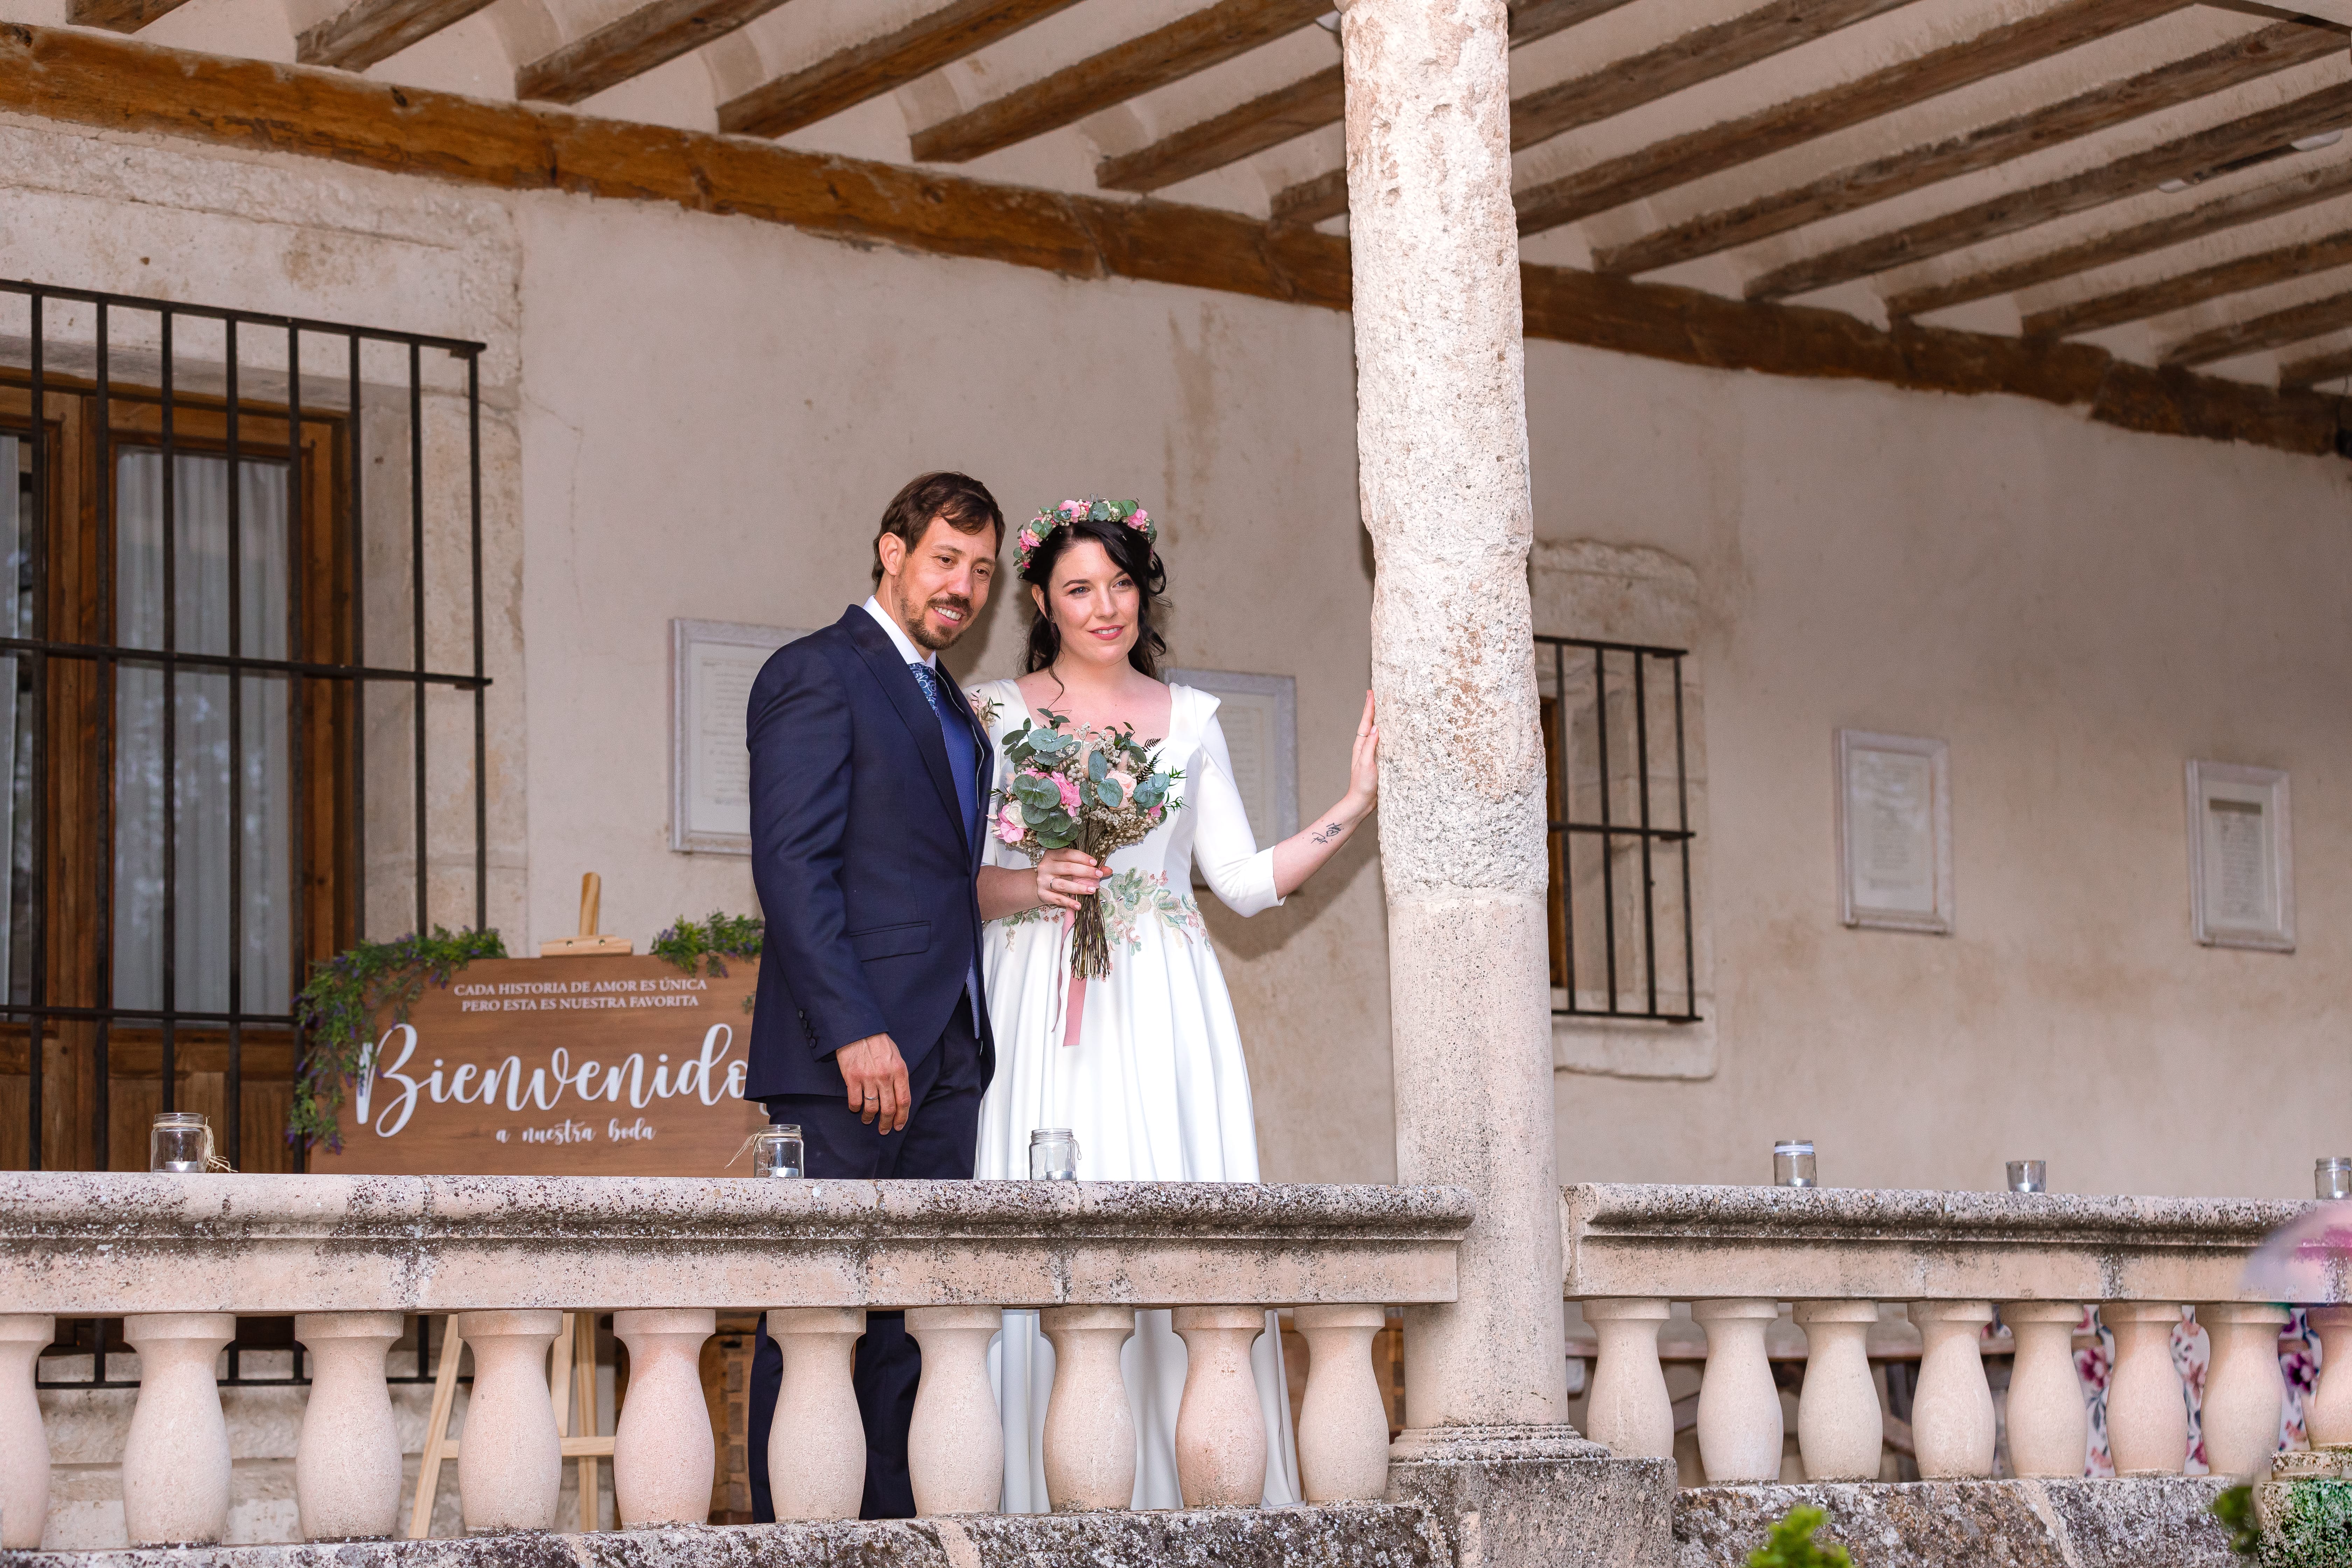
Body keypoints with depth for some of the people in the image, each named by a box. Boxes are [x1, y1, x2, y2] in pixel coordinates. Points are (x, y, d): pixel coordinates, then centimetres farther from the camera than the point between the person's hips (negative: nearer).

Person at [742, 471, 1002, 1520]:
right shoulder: (816, 675, -5)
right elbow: (792, 865, -14)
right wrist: (854, 1029, -20)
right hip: (848, 1049, -8)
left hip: (945, 1053, 8)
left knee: (912, 1316, 7)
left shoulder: (953, 708, 22)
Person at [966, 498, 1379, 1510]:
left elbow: (1246, 882, 11)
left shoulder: (1189, 720, 14)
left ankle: (1185, 1497, -4)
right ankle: (1048, 1499, -6)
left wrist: (1358, 801, 4)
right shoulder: (998, 712, 8)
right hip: (1043, 1007, -2)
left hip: (1163, 1010, 2)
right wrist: (1036, 884, -15)